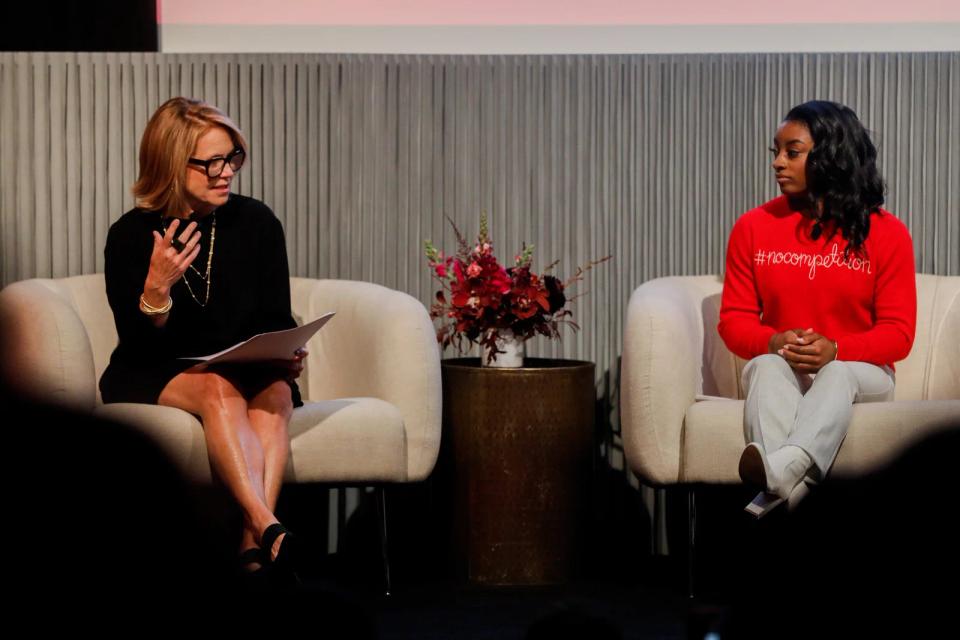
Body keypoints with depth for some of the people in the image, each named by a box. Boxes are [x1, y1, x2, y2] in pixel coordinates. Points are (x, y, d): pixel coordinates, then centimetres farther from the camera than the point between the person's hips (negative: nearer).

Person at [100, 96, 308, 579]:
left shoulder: (256, 223, 1)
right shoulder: (132, 235, -6)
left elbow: (278, 321, 8)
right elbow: (139, 345, -8)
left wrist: (287, 356, -14)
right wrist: (157, 289, -27)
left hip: (249, 370, 3)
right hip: (152, 379, -3)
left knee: (275, 389, -32)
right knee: (219, 389, -35)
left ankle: (254, 545, -46)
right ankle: (269, 532, -53)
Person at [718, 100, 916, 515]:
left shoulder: (886, 233, -2)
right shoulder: (753, 227, 4)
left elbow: (898, 333, -4)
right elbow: (734, 320, 5)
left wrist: (836, 350, -23)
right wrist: (773, 342, -19)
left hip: (858, 372, -2)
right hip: (780, 368, 2)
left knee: (838, 374, -38)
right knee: (767, 366, -35)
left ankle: (783, 470, -69)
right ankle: (787, 487, -62)